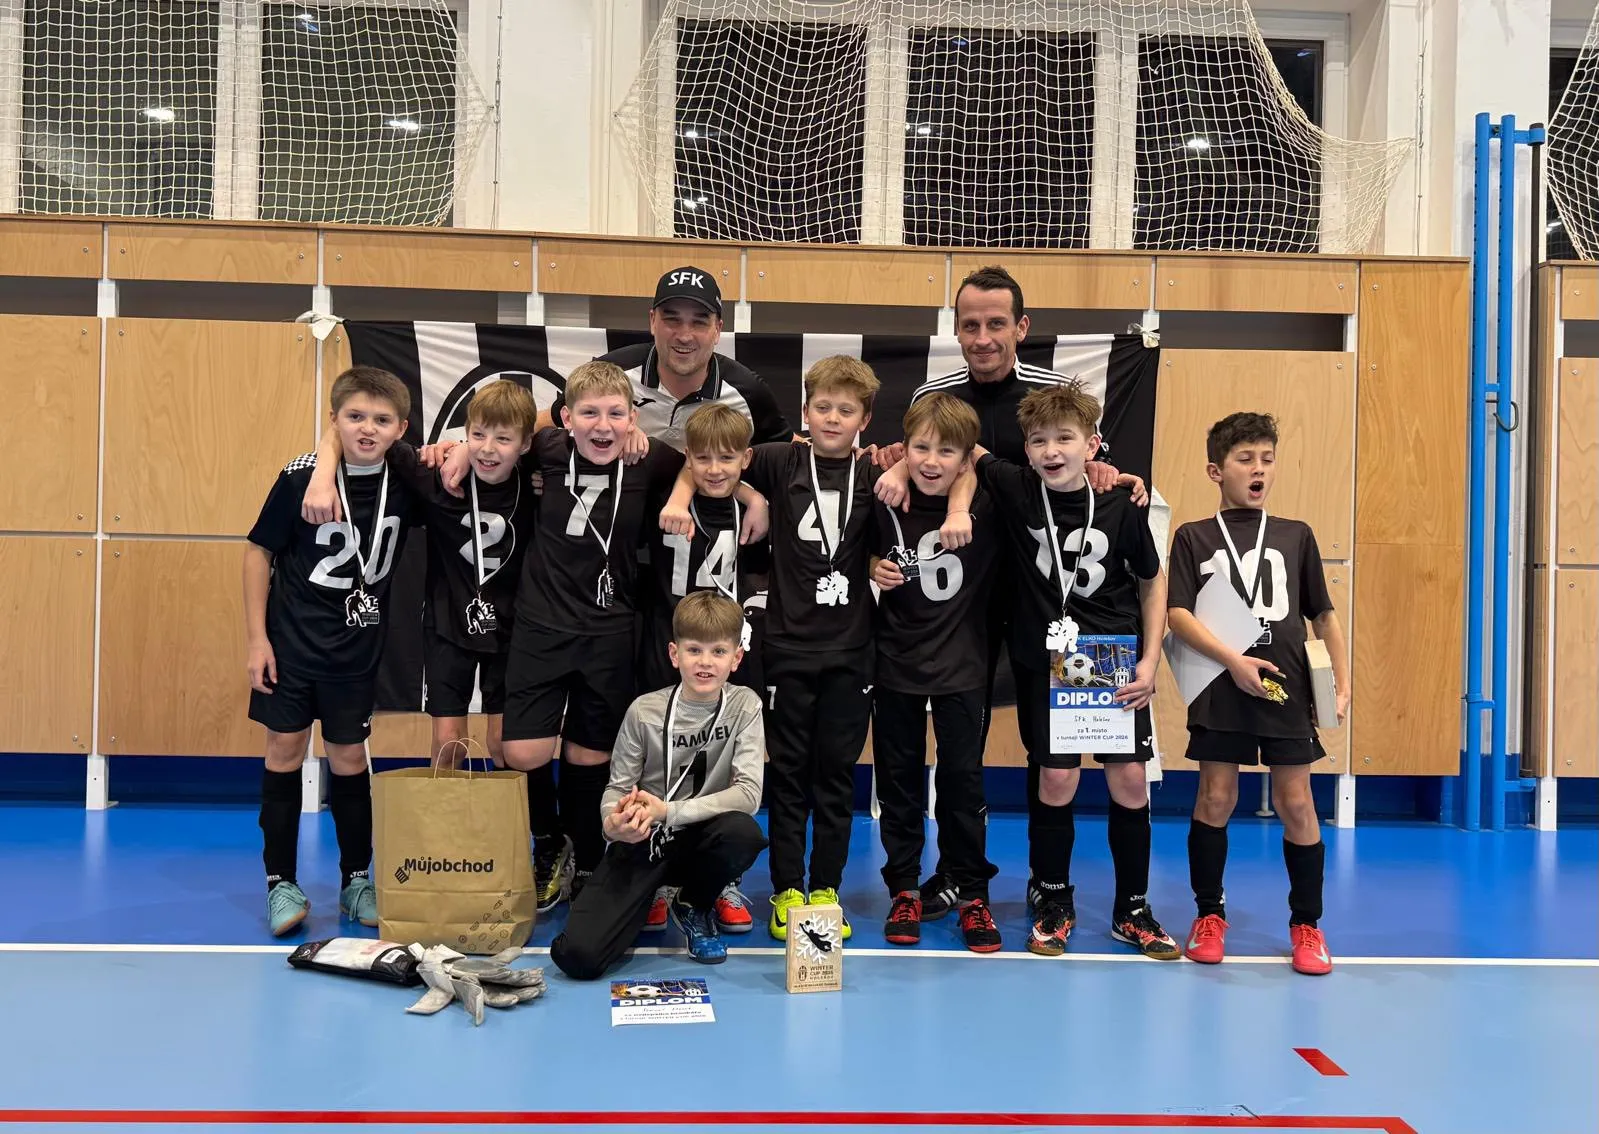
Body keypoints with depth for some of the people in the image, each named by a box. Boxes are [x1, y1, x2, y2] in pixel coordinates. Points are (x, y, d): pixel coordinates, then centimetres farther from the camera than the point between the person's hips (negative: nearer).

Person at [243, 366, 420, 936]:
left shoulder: (404, 481, -6)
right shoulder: (300, 476, -14)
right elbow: (259, 551, -6)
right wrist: (256, 637, -9)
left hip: (357, 647, 2)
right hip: (290, 638, -2)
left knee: (349, 759, 9)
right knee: (285, 749, 4)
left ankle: (356, 880, 23)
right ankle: (281, 883, 18)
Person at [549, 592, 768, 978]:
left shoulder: (744, 706, -8)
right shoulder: (644, 711, -9)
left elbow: (748, 793, -17)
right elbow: (617, 787, -1)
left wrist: (668, 811, -26)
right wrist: (615, 823, -26)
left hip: (699, 838, 1)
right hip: (642, 842, -1)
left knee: (744, 832, -35)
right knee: (578, 956, -21)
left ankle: (694, 907, 0)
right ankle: (649, 898, 14)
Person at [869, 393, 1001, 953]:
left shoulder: (986, 507, -9)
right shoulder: (886, 504, -6)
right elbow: (867, 554, 9)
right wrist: (874, 569, -10)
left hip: (961, 664, -1)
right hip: (896, 661, 1)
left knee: (963, 778, 6)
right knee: (898, 779, 10)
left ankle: (972, 893, 21)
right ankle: (903, 890, 24)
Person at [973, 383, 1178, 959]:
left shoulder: (1121, 505, -9)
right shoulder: (1014, 489, -11)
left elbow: (1152, 582, 3)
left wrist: (1149, 662, -2)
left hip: (1116, 663, 1)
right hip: (1044, 662, 0)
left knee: (1129, 779, 3)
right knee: (1056, 778, -1)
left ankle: (1133, 910, 20)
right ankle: (1053, 904, 20)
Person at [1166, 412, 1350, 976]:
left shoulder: (1296, 535, 10)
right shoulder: (1193, 537, 4)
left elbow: (1324, 615, 14)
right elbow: (1176, 613, -6)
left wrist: (1342, 682, 6)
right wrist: (1232, 660, -16)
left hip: (1287, 689, 2)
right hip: (1219, 691, -1)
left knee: (1295, 803, 4)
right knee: (1215, 799, 4)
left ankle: (1306, 924, 19)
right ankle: (1209, 915, 21)